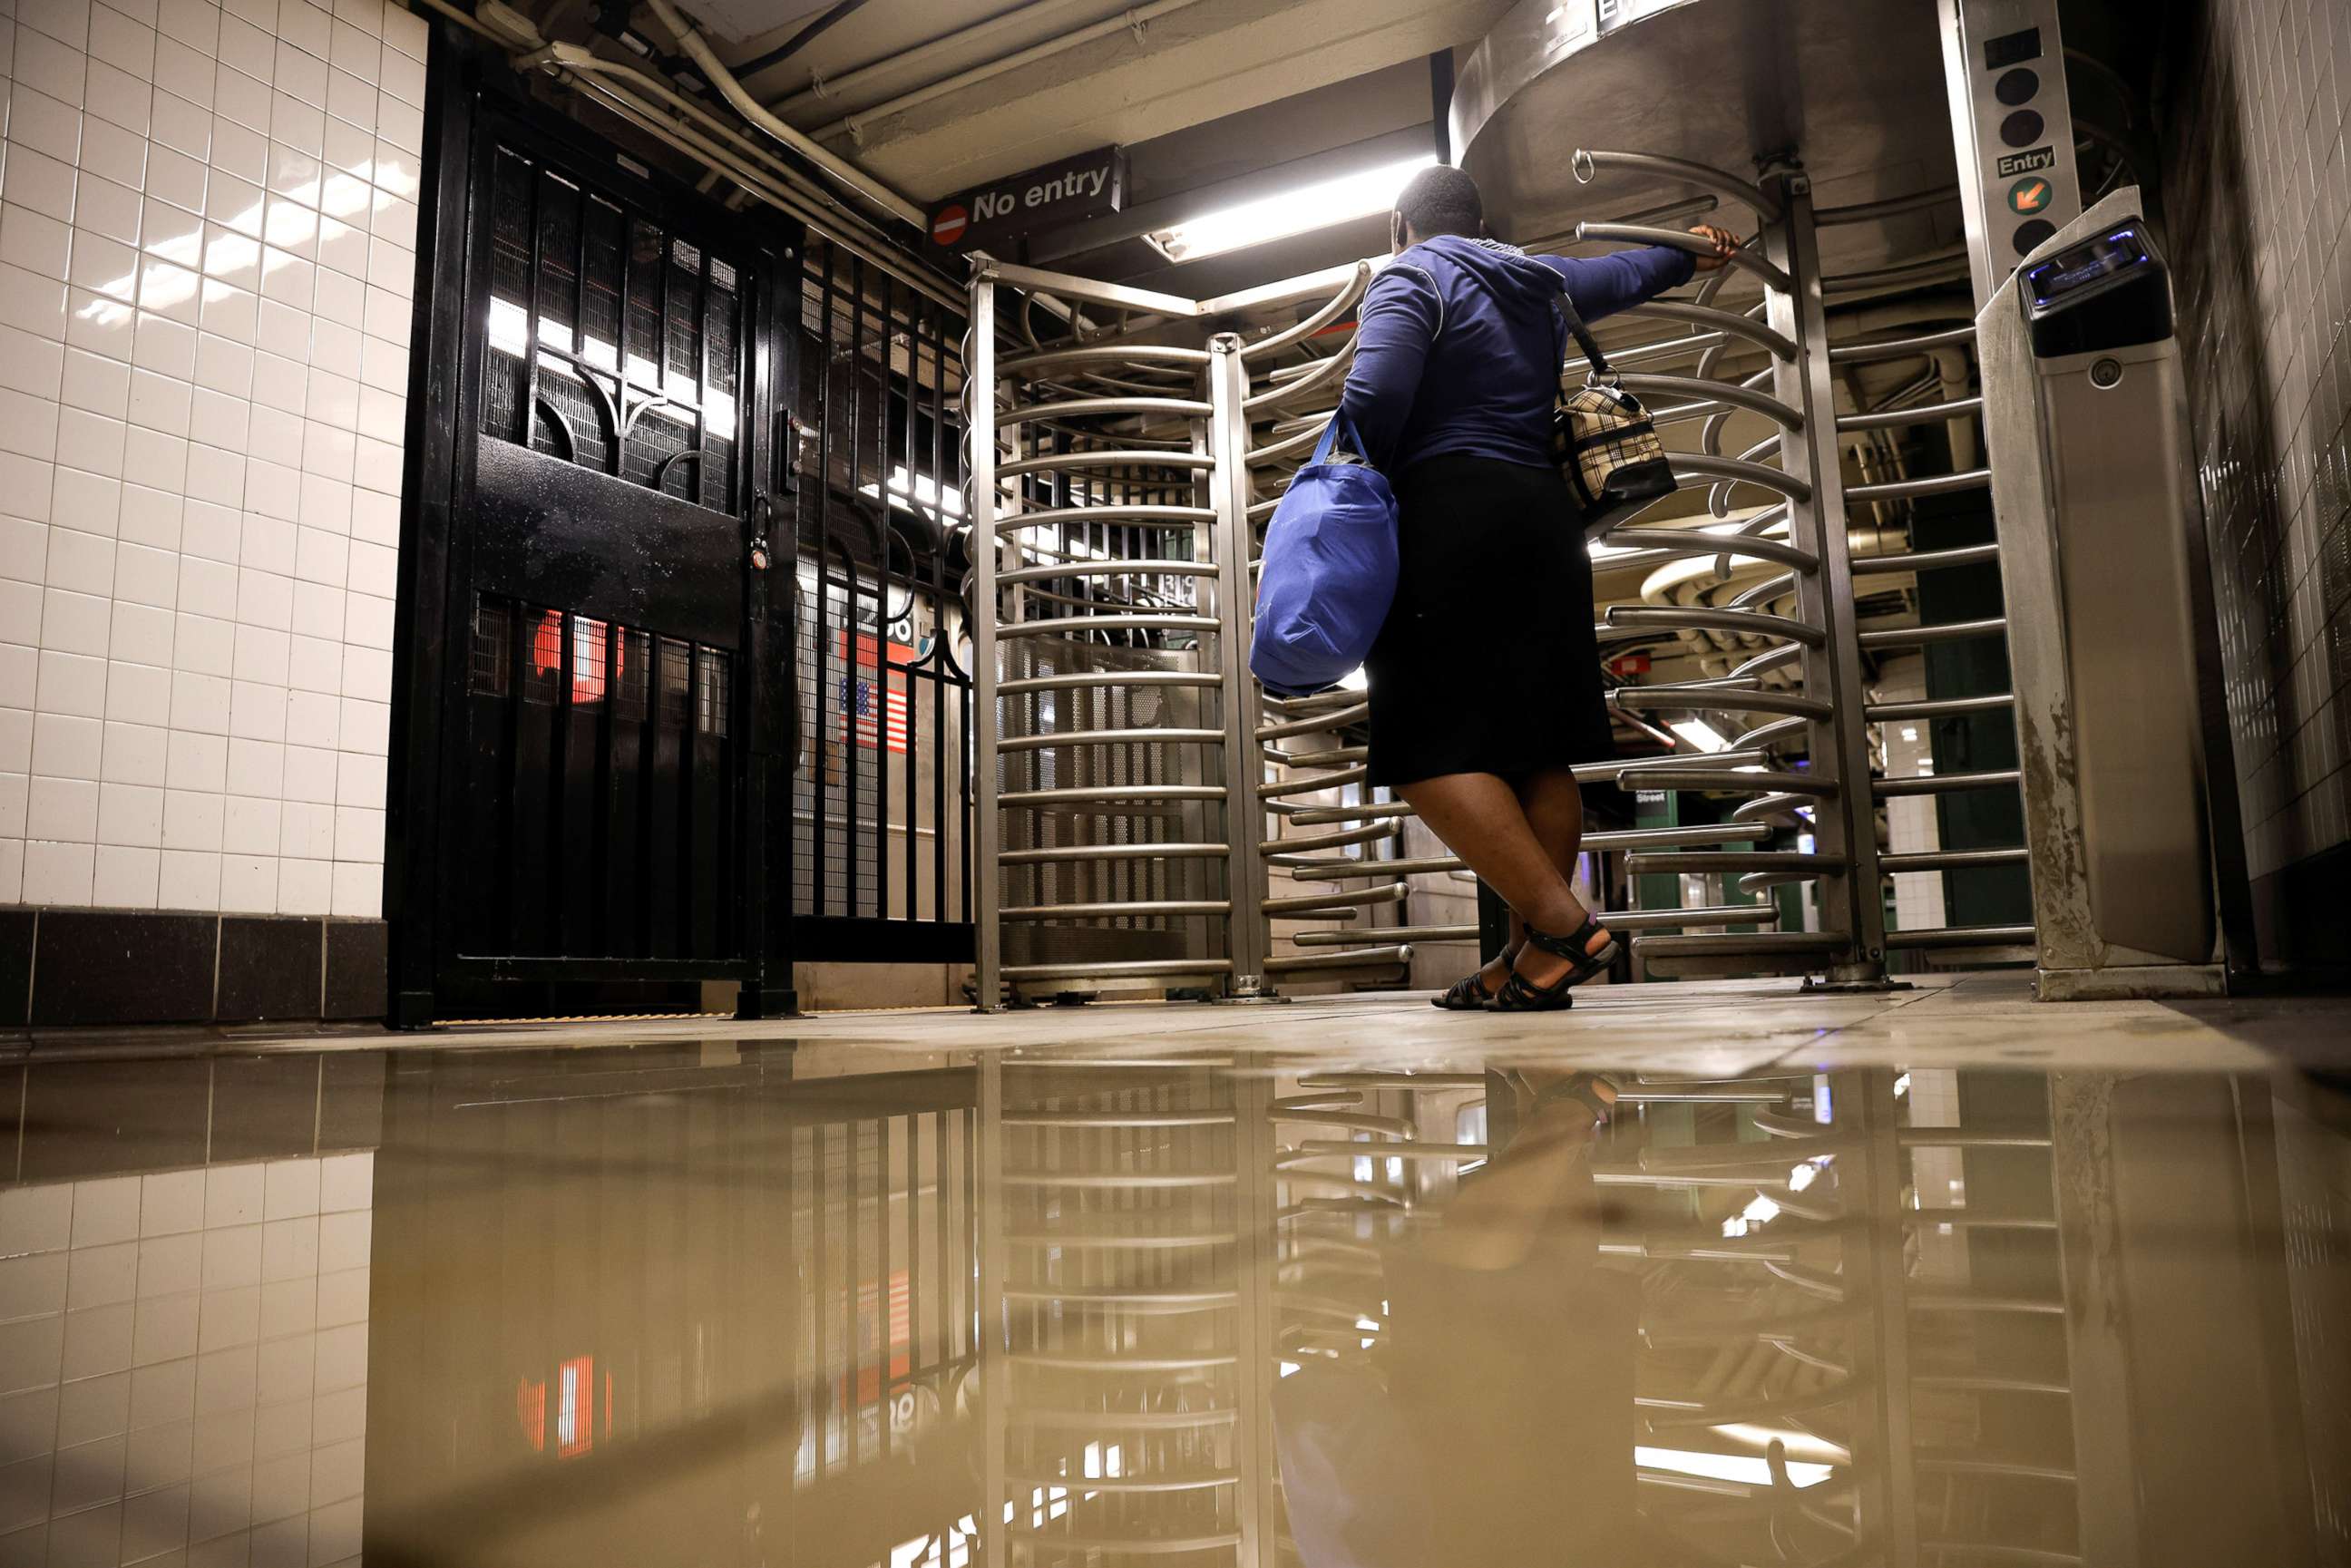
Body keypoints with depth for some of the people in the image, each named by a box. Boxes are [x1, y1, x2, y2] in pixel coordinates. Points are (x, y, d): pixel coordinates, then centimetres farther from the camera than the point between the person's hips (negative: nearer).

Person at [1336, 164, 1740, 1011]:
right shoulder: (1540, 281, 23)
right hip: (1544, 518, 8)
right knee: (1537, 751, 4)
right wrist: (1689, 251, 63)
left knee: (1435, 749, -12)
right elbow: (1625, 273, 42)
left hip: (1446, 518, -7)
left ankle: (1563, 926, -21)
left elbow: (1375, 395, -15)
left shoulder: (1409, 278, 3)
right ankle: (1534, 960, 5)